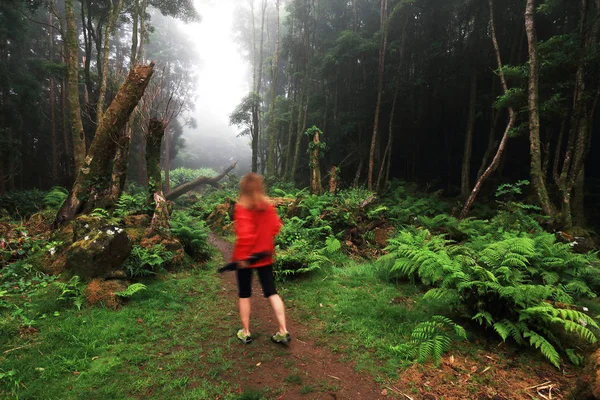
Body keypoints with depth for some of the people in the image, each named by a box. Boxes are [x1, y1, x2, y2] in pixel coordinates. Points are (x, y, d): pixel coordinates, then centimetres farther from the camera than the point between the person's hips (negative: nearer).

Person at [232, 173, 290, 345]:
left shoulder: (242, 208, -18)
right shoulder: (268, 206, -2)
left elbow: (244, 234, -26)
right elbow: (276, 226, 1)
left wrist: (241, 256, -18)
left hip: (245, 257, -4)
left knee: (244, 295, 13)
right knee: (271, 292, 11)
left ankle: (246, 333, 24)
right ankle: (283, 331, 10)